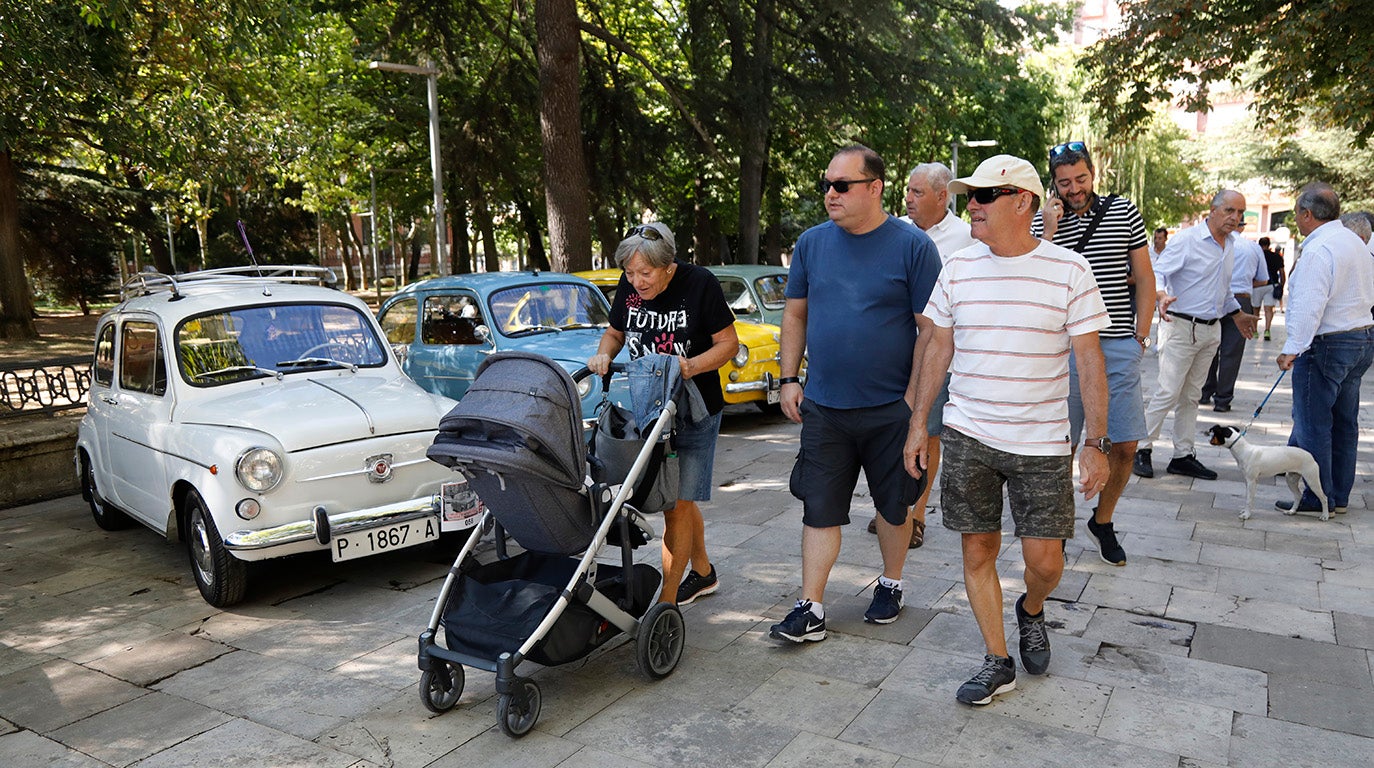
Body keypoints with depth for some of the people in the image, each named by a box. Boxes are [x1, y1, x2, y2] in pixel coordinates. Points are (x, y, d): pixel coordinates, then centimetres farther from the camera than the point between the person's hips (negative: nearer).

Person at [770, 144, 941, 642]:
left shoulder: (912, 245, -7)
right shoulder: (812, 242, 5)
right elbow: (795, 314, 12)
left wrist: (913, 398, -10)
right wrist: (789, 379, 5)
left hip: (891, 409, -2)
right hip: (823, 407, 3)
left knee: (894, 505, 14)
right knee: (819, 508, 4)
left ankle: (890, 585, 35)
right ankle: (811, 609, 12)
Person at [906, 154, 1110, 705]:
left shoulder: (1069, 271, -5)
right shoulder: (958, 268, 4)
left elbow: (1090, 361, -5)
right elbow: (937, 348, 9)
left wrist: (1097, 443, -9)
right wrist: (918, 424, 7)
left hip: (1042, 443, -2)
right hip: (967, 436, 3)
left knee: (1045, 561, 1)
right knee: (977, 551, 6)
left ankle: (1031, 612, 36)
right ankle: (997, 661, 21)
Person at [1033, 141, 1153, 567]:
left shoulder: (1124, 212, 6)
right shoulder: (1043, 221, 2)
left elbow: (1145, 279, 10)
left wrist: (1141, 336, 4)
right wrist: (1049, 231, -14)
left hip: (1119, 347, 2)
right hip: (1065, 345, -2)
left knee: (1125, 445, 4)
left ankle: (1103, 521, 25)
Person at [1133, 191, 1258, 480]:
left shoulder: (1231, 244, 13)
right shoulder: (1186, 240, -12)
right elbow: (1157, 273, -18)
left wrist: (1237, 314, 31)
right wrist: (1162, 296, -37)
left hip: (1211, 331, 8)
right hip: (1181, 327, -7)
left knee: (1191, 396, 11)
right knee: (1168, 392, -10)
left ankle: (1183, 456, 16)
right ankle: (1141, 450, 1)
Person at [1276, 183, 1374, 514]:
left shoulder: (1318, 250, -18)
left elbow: (1309, 307, -24)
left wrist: (1292, 350, -23)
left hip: (1327, 345, -10)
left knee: (1312, 423, -1)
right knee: (1344, 422, 14)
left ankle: (1317, 497, 5)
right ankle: (1339, 496, 23)